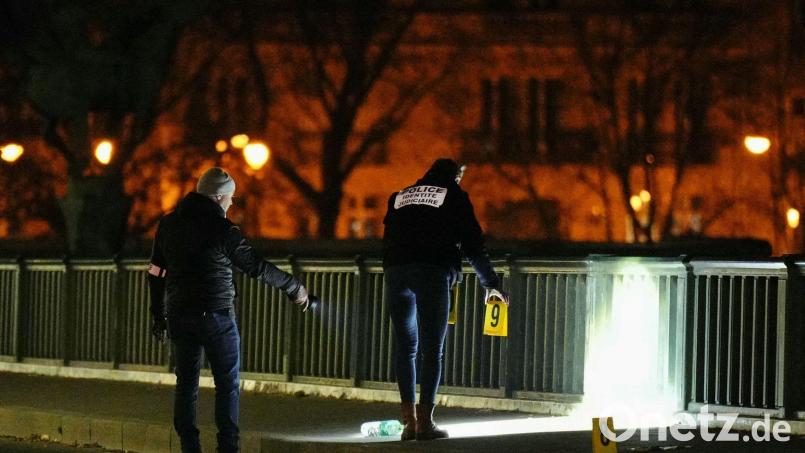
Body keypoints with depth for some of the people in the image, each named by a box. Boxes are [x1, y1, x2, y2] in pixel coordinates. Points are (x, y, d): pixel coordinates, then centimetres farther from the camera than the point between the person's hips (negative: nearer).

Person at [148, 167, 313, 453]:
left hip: (179, 316, 6)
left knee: (186, 383, 9)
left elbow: (156, 273, 11)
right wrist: (294, 288, 4)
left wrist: (158, 315, 20)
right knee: (228, 384, 1)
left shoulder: (169, 224, 7)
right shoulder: (221, 229, -12)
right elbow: (256, 267, -7)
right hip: (215, 316, -6)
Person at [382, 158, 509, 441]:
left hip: (395, 270, 4)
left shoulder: (400, 197, 25)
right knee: (432, 350, -2)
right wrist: (491, 283, 20)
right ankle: (425, 421, -9)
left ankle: (409, 421, 5)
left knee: (406, 347, 10)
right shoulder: (454, 196, 13)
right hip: (432, 272, -4)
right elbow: (473, 244, 11)